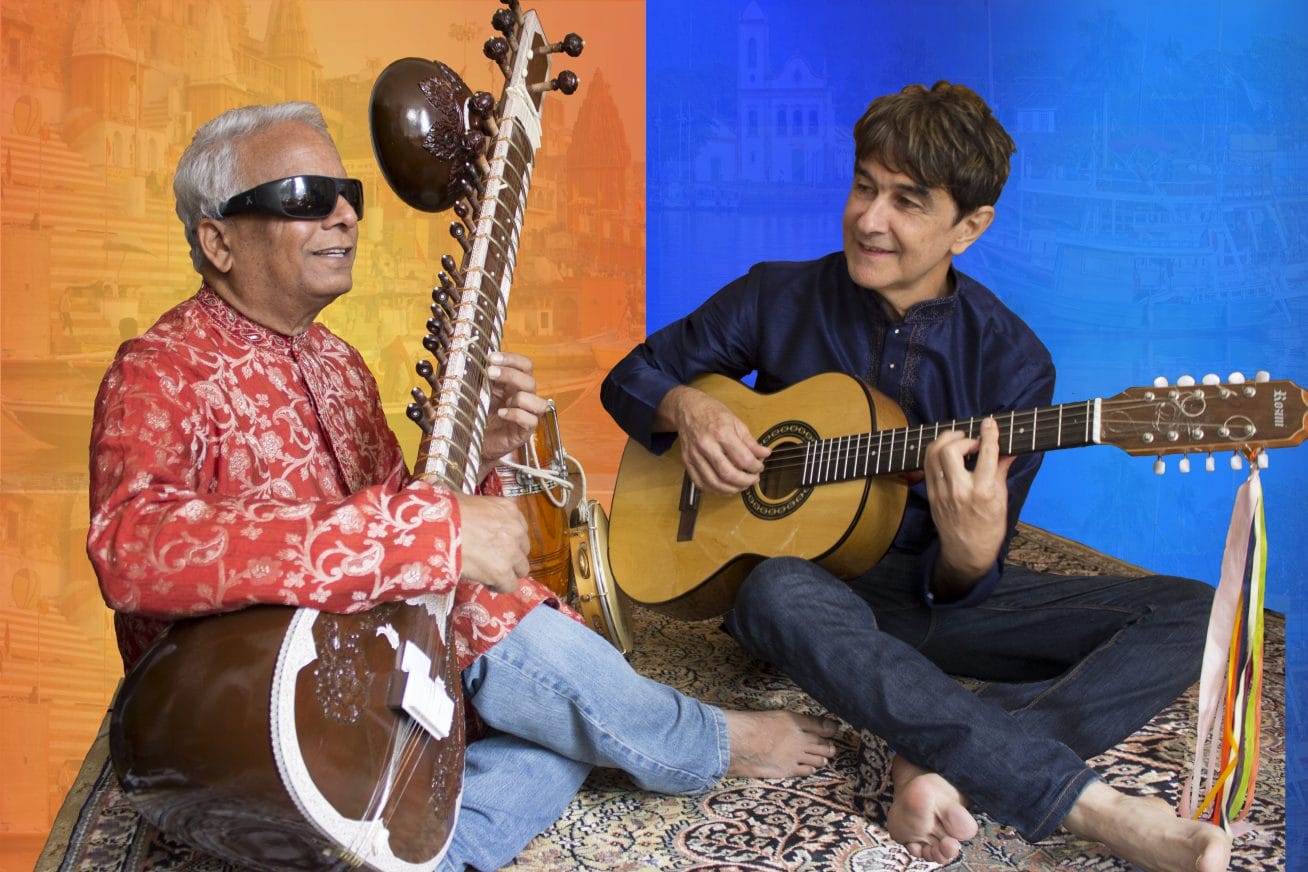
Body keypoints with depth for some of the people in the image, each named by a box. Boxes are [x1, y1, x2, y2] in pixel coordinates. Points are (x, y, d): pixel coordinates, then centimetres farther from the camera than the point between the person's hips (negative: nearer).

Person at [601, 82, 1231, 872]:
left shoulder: (1010, 361, -6)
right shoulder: (778, 298, -3)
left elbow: (958, 589, -7)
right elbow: (632, 376, 8)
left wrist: (969, 554, -32)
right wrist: (685, 406, -15)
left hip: (936, 600, 2)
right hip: (814, 580, -1)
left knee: (1192, 612, -17)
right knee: (782, 594, -40)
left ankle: (949, 771, -38)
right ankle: (1096, 808, -39)